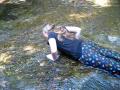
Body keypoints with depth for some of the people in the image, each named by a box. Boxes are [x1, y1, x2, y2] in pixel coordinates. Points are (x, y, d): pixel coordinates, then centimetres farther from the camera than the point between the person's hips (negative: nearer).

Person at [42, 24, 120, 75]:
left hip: (84, 54, -8)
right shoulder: (61, 28, 22)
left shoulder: (51, 34, 2)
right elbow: (78, 29, 20)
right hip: (86, 44, 8)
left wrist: (54, 58, 5)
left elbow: (54, 50, -15)